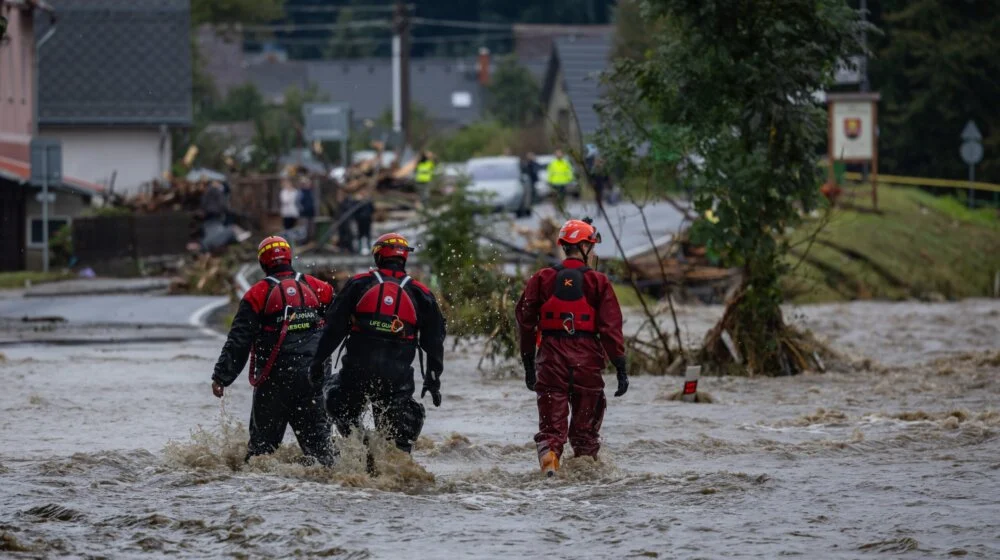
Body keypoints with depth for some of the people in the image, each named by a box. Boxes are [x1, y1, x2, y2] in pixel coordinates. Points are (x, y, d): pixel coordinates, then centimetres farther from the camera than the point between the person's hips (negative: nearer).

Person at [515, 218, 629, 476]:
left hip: (551, 356, 1)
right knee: (585, 424, 15)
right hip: (587, 357, -1)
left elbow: (526, 323, 6)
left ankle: (549, 457, -22)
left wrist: (528, 364, 15)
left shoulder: (542, 279, 3)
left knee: (551, 422, 2)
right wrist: (620, 367, -3)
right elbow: (611, 327, -6)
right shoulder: (598, 282, -3)